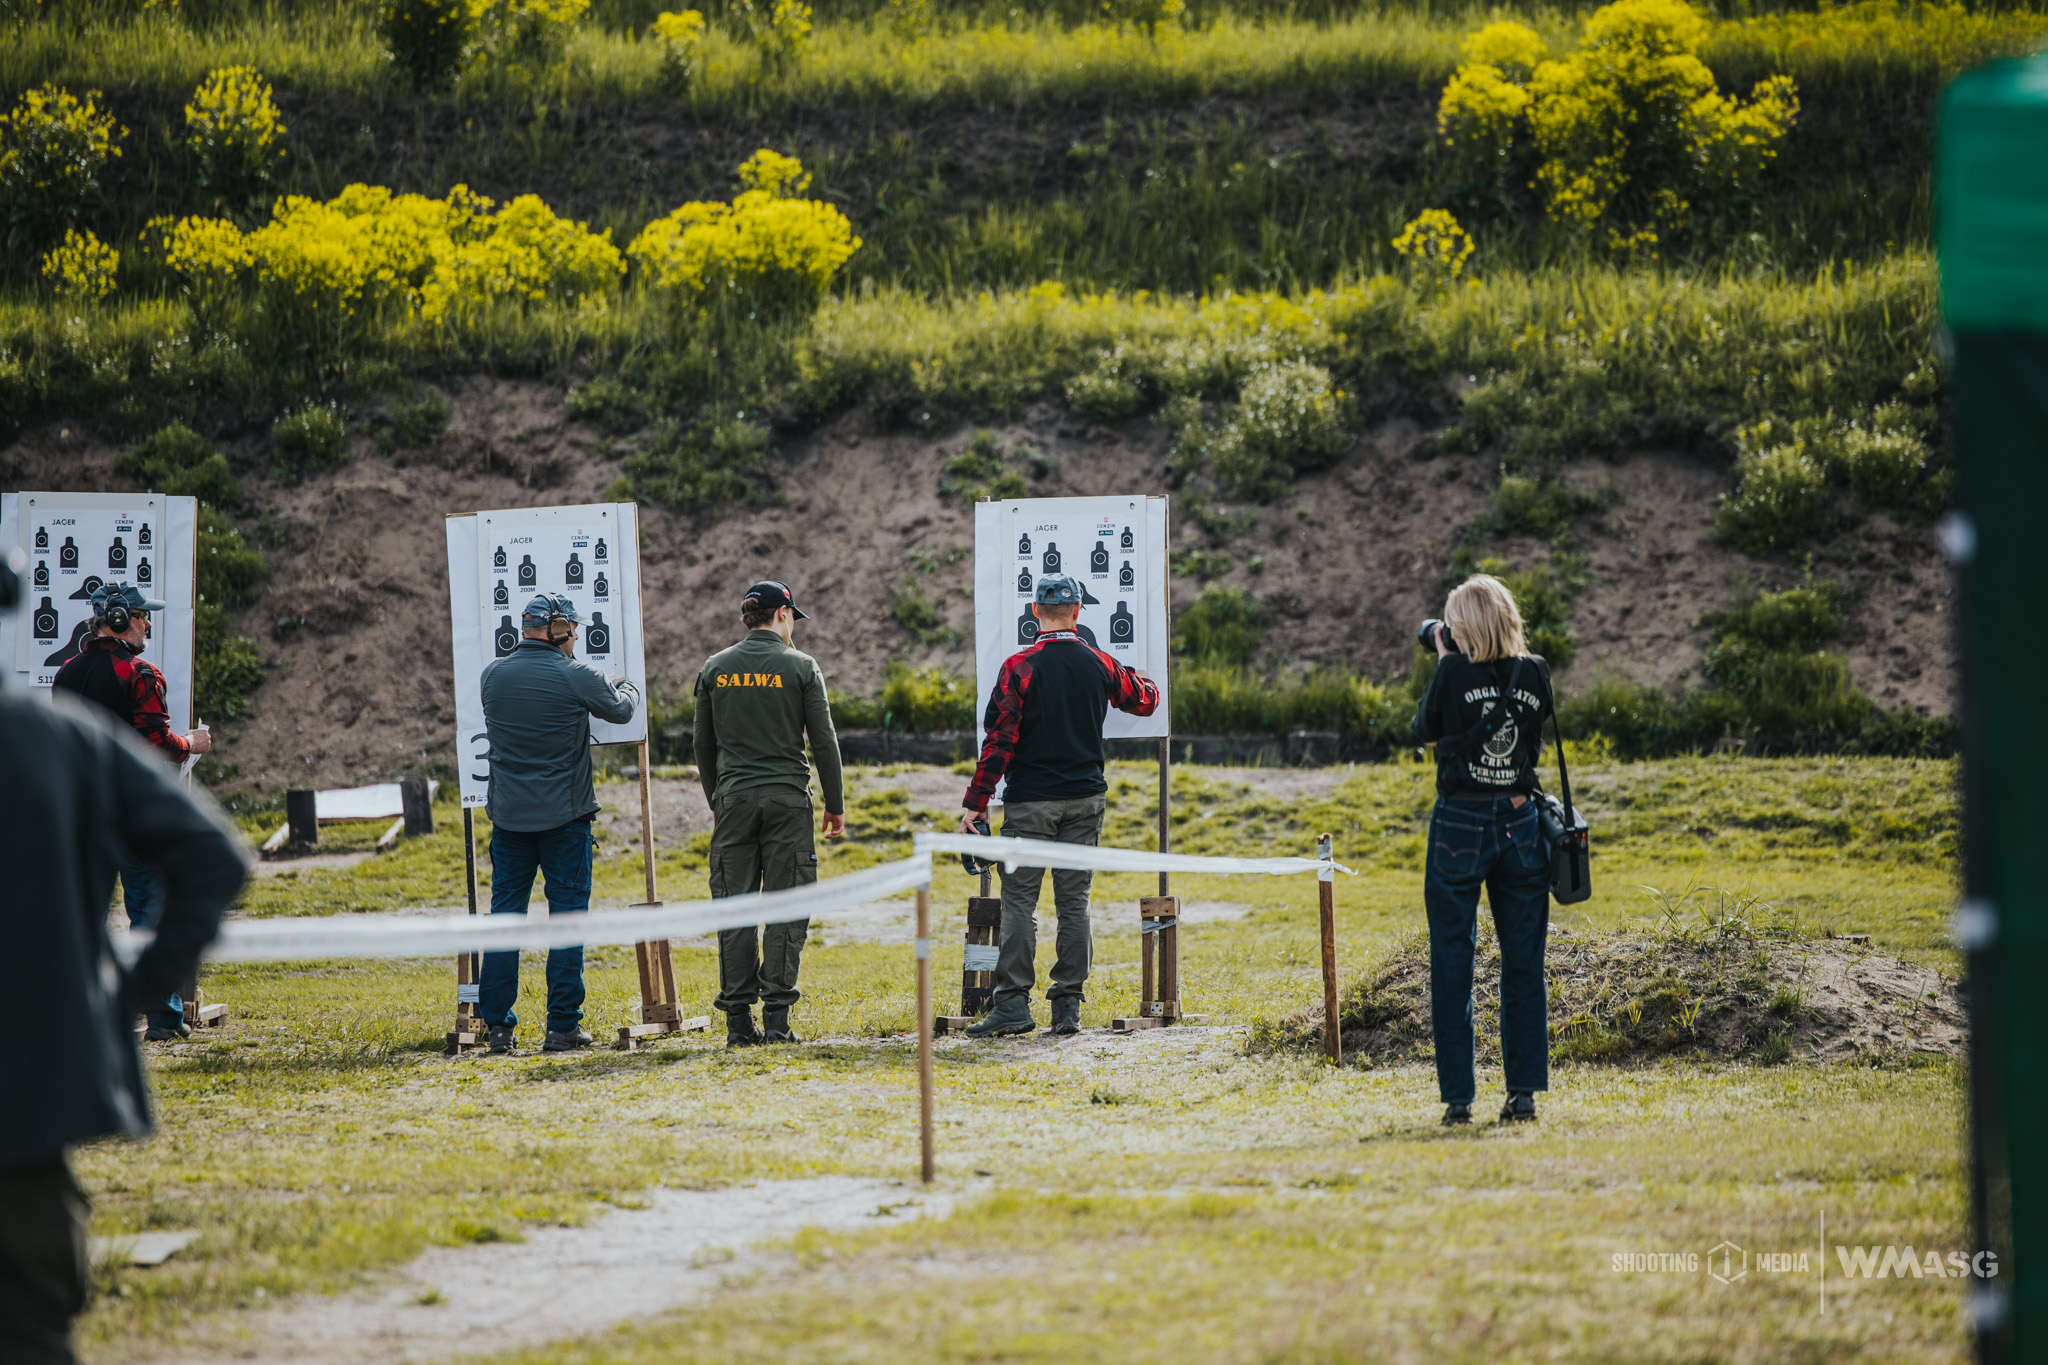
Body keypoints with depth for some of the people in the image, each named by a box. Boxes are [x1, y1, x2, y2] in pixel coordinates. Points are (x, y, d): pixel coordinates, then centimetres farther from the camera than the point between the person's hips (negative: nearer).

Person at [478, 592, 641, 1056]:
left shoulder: (493, 674, -1)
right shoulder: (578, 678, -11)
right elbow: (620, 710, 8)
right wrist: (628, 687, 32)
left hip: (509, 817, 3)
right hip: (564, 817, -3)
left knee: (505, 914, 9)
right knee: (568, 916, 3)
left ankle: (497, 1025, 7)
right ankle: (562, 1026, 2)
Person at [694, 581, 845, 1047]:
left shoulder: (715, 668, 7)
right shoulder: (801, 667, -2)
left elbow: (704, 743, 11)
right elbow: (824, 742, -2)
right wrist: (835, 805, 7)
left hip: (733, 799, 2)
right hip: (787, 799, -2)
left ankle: (739, 1021, 2)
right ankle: (776, 1017, -6)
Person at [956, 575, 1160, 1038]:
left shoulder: (1020, 667, -9)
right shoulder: (1099, 665, 3)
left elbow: (999, 739, -12)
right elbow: (1146, 700, 21)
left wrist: (976, 803, -8)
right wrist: (1142, 679, 45)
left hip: (1030, 802, -3)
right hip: (1085, 798, 3)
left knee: (1019, 899, -2)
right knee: (1074, 901, 6)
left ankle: (1013, 1004, -9)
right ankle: (1068, 1007, 4)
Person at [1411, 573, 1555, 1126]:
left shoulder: (1456, 672, -11)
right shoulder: (1534, 674, 0)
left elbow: (1426, 731, 4)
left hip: (1460, 828, -3)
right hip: (1521, 825, 3)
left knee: (1453, 965, 5)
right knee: (1523, 964, 9)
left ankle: (1458, 1097, 4)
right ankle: (1523, 1092, 7)